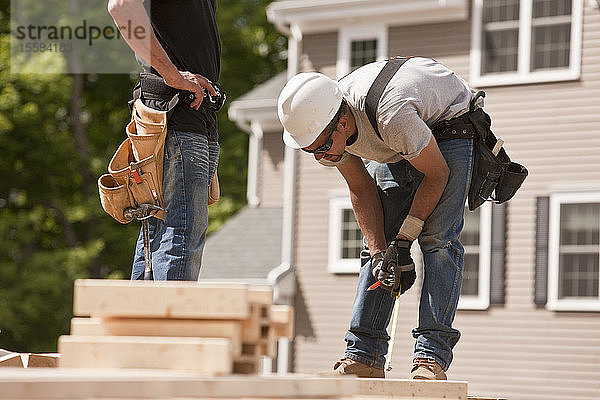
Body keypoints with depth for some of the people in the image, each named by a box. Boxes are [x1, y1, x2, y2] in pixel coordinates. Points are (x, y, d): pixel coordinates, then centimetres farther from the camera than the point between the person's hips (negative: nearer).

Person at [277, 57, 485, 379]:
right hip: (395, 150, 7)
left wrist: (403, 241, -22)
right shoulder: (319, 126, -20)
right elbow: (361, 190, -6)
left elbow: (437, 173, -26)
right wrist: (379, 252, -18)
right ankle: (363, 355, -4)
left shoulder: (391, 114, -42)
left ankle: (431, 357, -24)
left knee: (437, 239, -21)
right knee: (379, 244, -5)